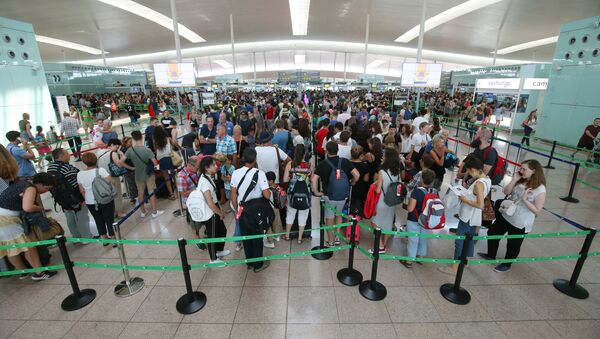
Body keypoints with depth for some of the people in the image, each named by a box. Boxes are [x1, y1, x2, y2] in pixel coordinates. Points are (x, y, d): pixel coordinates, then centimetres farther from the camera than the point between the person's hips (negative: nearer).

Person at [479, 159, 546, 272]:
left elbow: (537, 210, -18)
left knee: (513, 246, 12)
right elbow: (506, 192, -5)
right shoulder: (520, 181, -2)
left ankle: (506, 264, 37)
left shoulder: (540, 189, -19)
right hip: (505, 215, 7)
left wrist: (525, 199, -28)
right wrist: (514, 180, -13)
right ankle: (491, 255, 41)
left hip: (520, 224, -7)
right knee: (492, 233, 19)